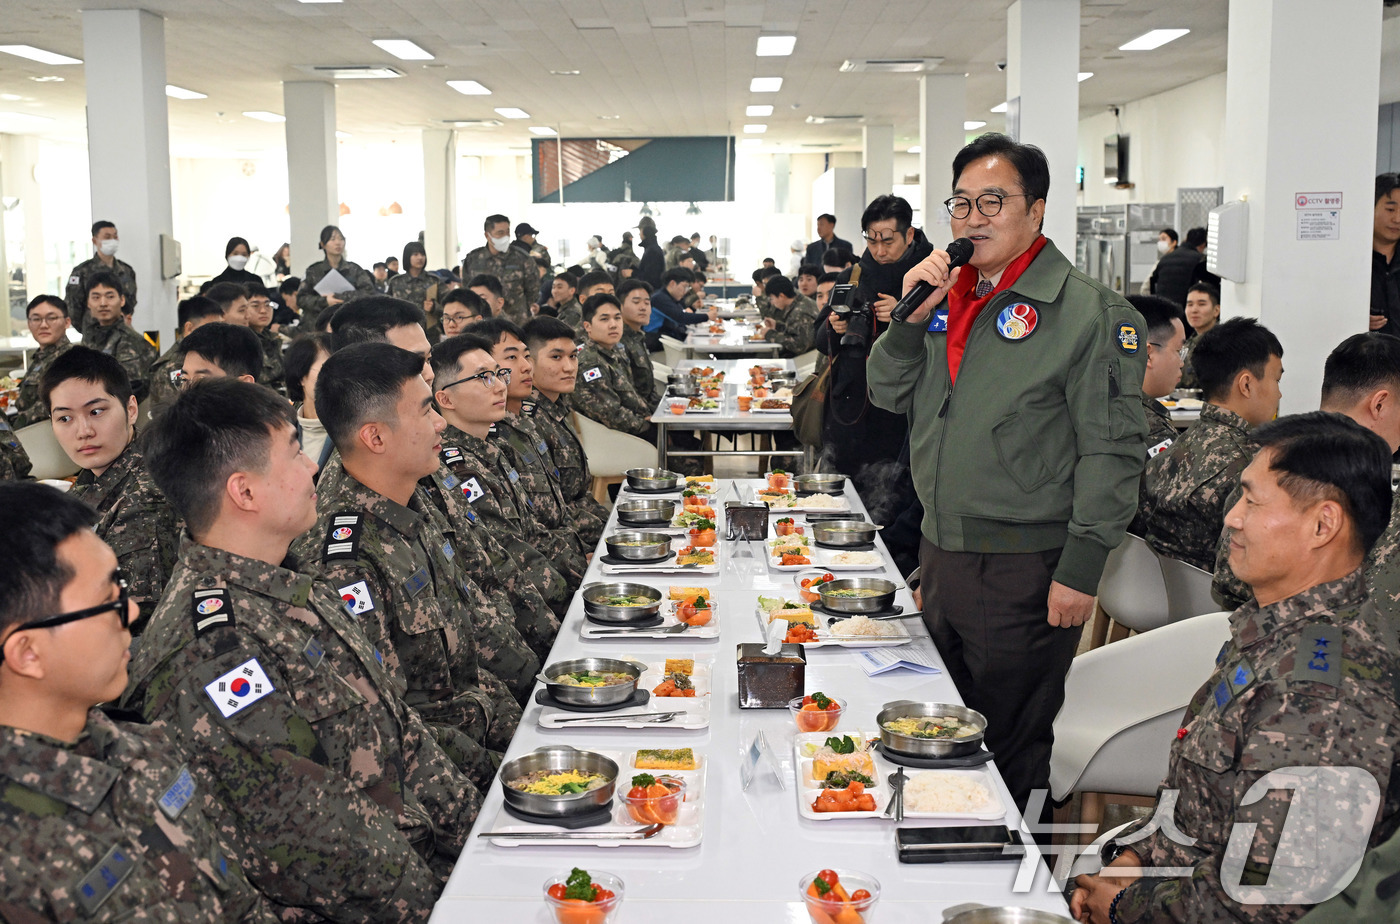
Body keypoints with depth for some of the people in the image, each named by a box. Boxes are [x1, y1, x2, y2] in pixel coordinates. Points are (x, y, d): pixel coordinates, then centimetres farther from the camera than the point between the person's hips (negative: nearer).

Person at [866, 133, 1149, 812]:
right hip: (941, 550, 7)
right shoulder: (948, 296, 11)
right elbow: (888, 394, 12)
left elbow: (1112, 450, -14)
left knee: (1010, 749, 4)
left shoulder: (1090, 311, -12)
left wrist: (1081, 571, -17)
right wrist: (913, 315, -4)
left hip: (1024, 568, -7)